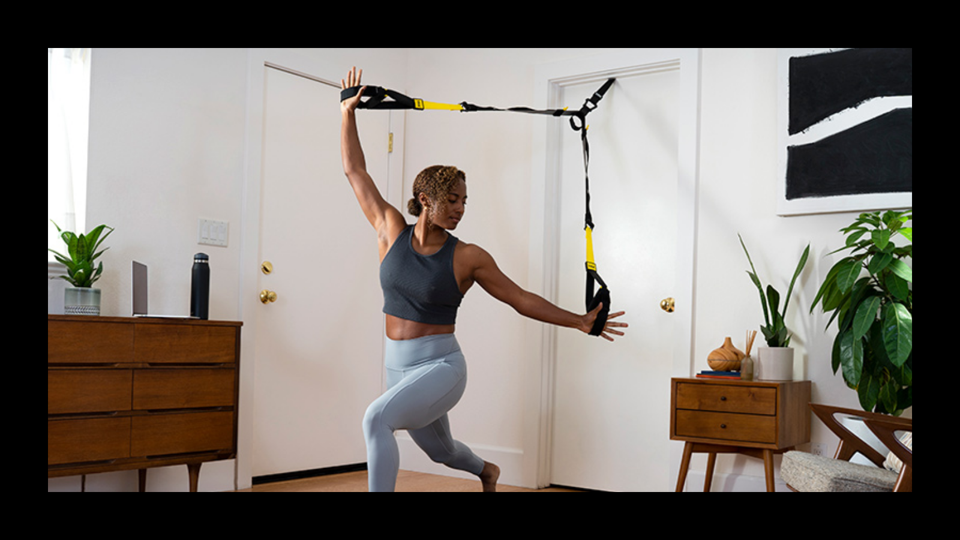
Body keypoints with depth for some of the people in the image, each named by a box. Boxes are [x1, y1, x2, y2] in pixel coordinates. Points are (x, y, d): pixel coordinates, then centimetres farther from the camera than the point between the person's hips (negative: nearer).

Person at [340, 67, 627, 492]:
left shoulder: (467, 257, -10)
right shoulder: (392, 231, -3)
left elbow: (521, 299, -3)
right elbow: (355, 171, 2)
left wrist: (578, 321, -5)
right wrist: (348, 112, 2)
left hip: (441, 368, -4)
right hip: (398, 369, 4)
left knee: (377, 418, -31)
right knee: (442, 451, 27)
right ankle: (485, 470, 61)